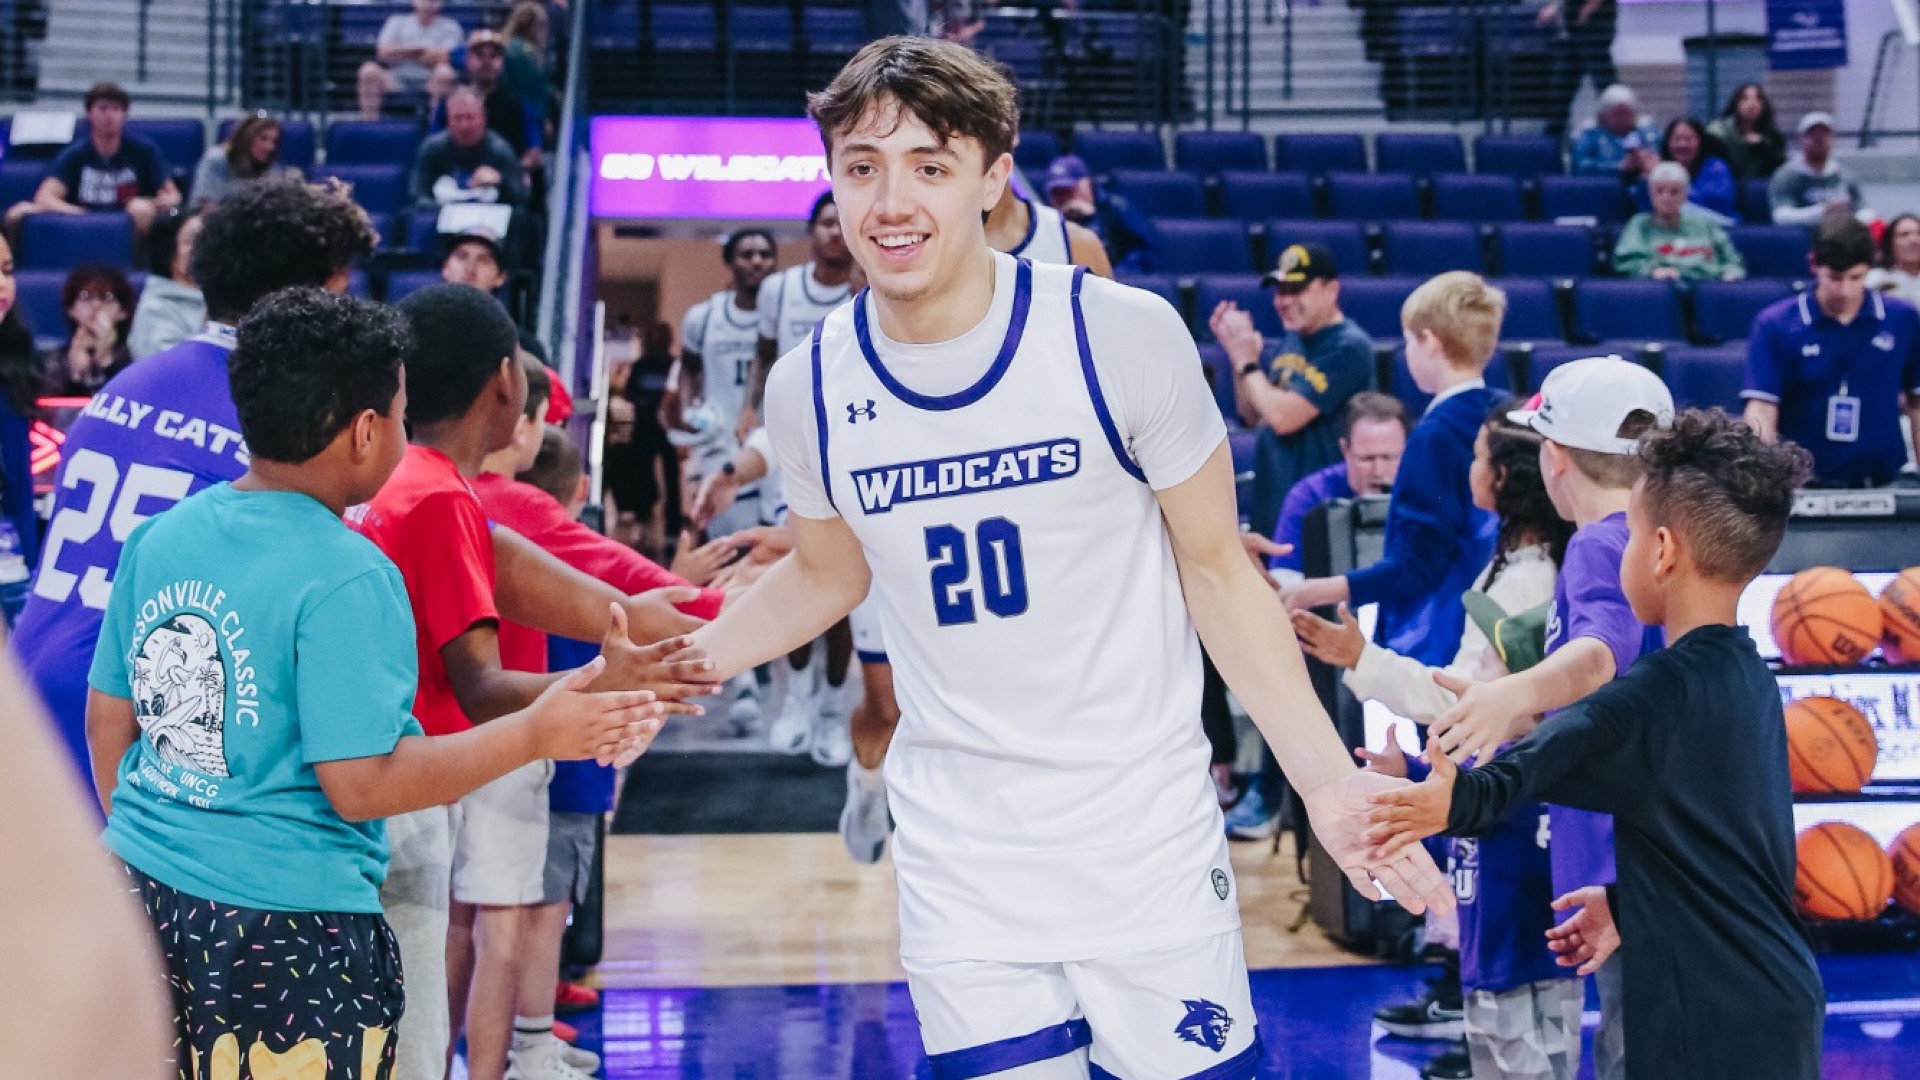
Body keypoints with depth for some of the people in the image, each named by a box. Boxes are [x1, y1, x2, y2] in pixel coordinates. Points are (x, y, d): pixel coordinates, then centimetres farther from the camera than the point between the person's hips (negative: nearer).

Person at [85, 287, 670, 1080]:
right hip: (286, 926, -7)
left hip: (145, 887, 7)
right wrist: (537, 733, -13)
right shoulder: (345, 578, -18)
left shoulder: (162, 536, 3)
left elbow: (108, 723, 11)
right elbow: (362, 785, -19)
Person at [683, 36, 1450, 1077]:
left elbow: (1216, 569, -3)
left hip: (1151, 841, -2)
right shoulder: (809, 386, -5)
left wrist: (1327, 778, -8)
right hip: (962, 864, 2)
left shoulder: (1122, 334, -14)